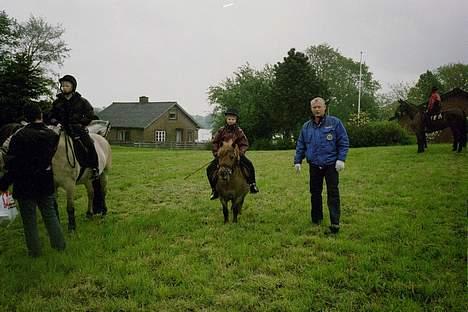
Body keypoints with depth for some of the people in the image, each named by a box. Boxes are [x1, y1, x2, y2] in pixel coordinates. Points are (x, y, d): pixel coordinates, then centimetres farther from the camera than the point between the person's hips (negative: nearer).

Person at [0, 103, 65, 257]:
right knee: (50, 215, 17)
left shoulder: (19, 136, -16)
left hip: (25, 184, -4)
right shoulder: (52, 135, -2)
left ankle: (35, 251, 18)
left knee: (29, 219, 9)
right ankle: (59, 244, 23)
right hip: (46, 183, 4)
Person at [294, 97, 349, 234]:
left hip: (331, 164, -4)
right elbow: (300, 145, 14)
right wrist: (297, 161, 9)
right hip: (314, 165, 4)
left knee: (333, 193, -3)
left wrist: (341, 159, -12)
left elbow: (344, 142, -4)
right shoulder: (306, 126, 8)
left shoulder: (335, 122, -3)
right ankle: (316, 218, 27)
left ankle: (335, 222, 0)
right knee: (315, 192, 12)